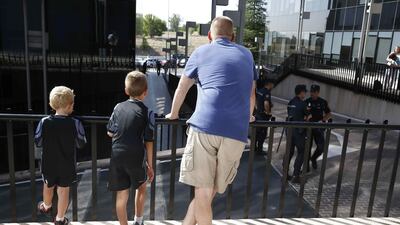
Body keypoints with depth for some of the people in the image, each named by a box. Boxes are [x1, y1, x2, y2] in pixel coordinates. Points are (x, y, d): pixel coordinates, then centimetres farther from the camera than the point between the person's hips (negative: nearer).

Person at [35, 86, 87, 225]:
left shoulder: (44, 122, -16)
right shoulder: (75, 124, -19)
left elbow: (38, 143, -5)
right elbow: (81, 144, -7)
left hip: (48, 164, 2)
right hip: (67, 165, -2)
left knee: (48, 186, 25)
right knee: (64, 190, 13)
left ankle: (46, 207, 53)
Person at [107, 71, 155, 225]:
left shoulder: (118, 107, 6)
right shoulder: (147, 112, -3)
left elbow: (110, 132, 10)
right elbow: (149, 142, -4)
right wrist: (150, 165, 3)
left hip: (117, 156, 2)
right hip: (136, 157, -2)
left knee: (122, 194, 8)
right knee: (141, 187, 23)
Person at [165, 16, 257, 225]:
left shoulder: (201, 52, 17)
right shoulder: (246, 55, 24)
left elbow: (181, 89, 25)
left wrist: (173, 114, 41)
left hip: (204, 126, -2)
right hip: (236, 132, 2)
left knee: (202, 193, 4)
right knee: (209, 192, 10)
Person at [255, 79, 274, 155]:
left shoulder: (259, 91, 7)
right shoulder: (267, 92, -20)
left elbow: (255, 99, 19)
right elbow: (266, 103, -31)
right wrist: (268, 112, -18)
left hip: (258, 113, 9)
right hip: (264, 115, -9)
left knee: (257, 131, 18)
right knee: (262, 133, 1)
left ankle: (254, 147, 27)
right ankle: (259, 150, 6)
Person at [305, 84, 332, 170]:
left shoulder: (323, 102, 0)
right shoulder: (307, 102, 0)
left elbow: (329, 114, 7)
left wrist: (322, 120, -10)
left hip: (319, 127, 0)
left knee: (321, 147, -4)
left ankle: (313, 158, 27)